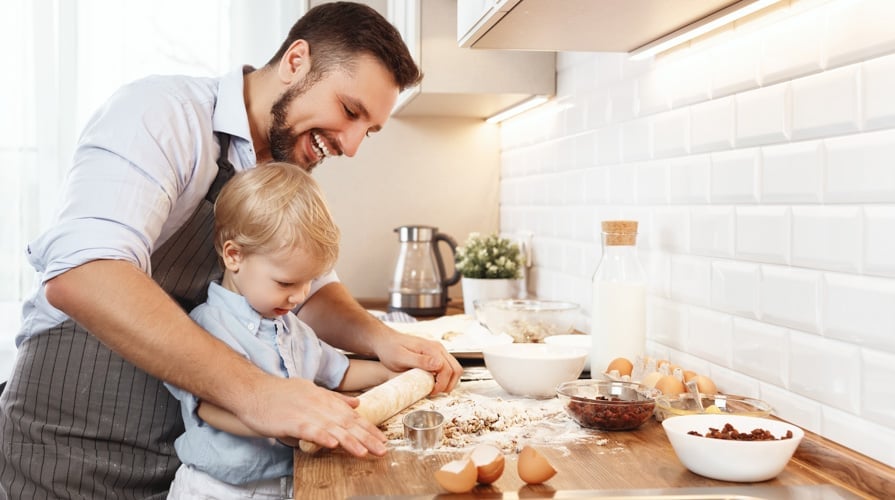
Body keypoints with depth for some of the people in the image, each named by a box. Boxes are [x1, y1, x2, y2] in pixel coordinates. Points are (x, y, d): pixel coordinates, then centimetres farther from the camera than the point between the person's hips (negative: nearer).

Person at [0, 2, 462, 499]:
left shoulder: (289, 174, 6)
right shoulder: (163, 112, -20)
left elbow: (312, 289, 14)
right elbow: (80, 273, -34)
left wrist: (381, 340, -7)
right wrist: (253, 390, -41)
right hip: (75, 454, -7)